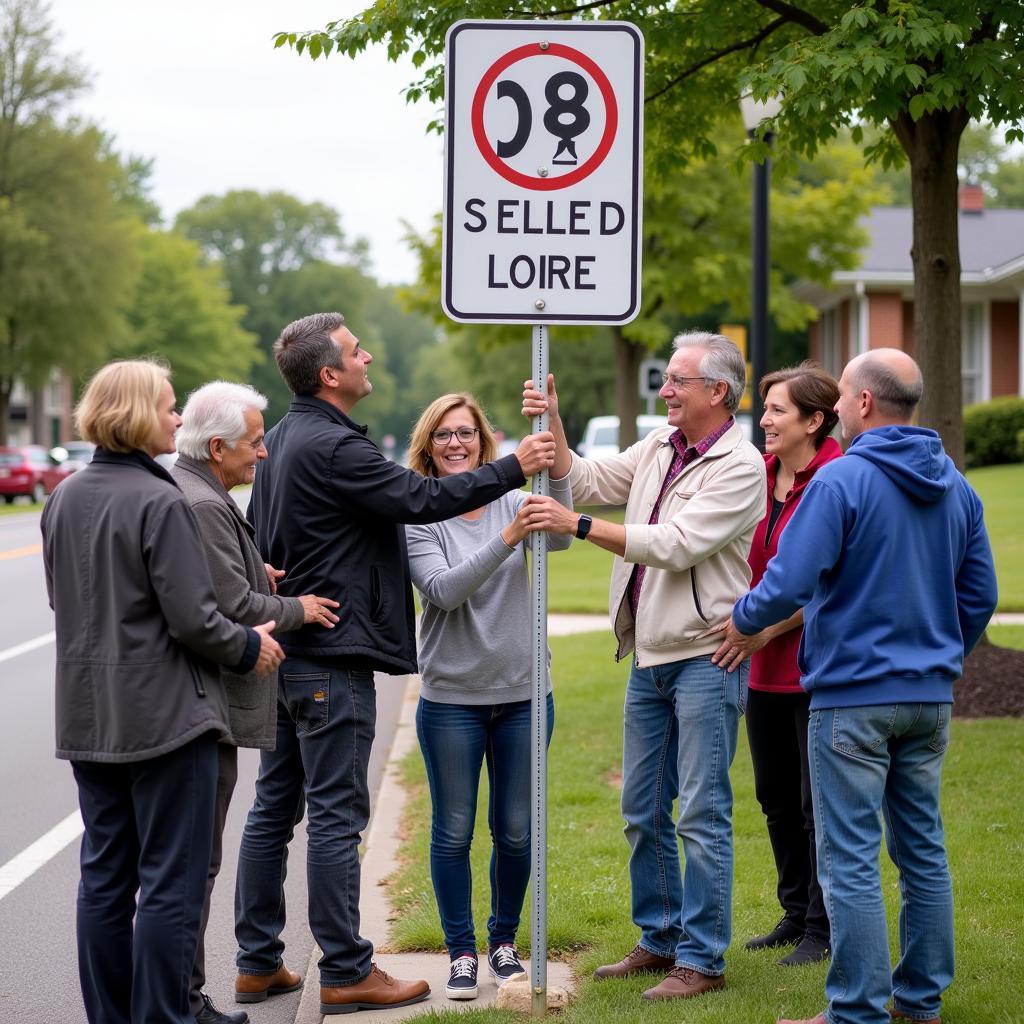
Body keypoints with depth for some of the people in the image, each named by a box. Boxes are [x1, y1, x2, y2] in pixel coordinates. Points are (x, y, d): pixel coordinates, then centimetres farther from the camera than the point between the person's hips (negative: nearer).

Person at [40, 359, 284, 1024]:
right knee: (171, 882, -1)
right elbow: (194, 619, -18)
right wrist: (250, 648, -1)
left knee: (104, 877, 13)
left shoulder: (65, 500, 8)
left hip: (89, 717, 8)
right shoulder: (160, 503, -17)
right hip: (165, 715, -8)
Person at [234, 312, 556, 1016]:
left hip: (285, 649, 10)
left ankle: (258, 963, 18)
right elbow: (423, 498, -19)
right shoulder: (332, 446, -17)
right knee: (337, 815, -5)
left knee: (275, 808, 12)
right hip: (332, 658, -10)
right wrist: (515, 468, -12)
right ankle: (346, 973, 0)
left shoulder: (281, 440, 14)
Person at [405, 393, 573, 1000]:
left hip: (523, 694, 2)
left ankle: (504, 941, 26)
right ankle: (462, 952, 17)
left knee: (515, 831, 9)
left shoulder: (513, 504, 0)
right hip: (451, 700, -2)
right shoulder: (419, 520, -6)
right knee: (454, 832, 5)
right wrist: (507, 539, -33)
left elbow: (561, 535, -20)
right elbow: (443, 590, -20)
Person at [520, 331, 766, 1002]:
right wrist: (552, 425, 4)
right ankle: (660, 940, 25)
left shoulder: (741, 467, -13)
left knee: (703, 815, -4)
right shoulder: (660, 447, 11)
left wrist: (576, 526, -21)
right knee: (642, 812, 13)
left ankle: (702, 959, 2)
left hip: (705, 655, -8)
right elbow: (588, 481, 19)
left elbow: (673, 544, -21)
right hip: (649, 656, 8)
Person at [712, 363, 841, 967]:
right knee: (776, 795, 16)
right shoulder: (761, 473, 8)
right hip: (766, 664, 8)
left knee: (819, 802, 1)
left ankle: (824, 929, 13)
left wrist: (768, 626, -23)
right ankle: (796, 913, 30)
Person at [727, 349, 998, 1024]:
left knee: (851, 860, -3)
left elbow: (789, 583, -18)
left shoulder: (841, 480, -14)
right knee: (923, 848, 14)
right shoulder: (956, 487, 9)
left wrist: (741, 620, 1)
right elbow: (980, 595, 13)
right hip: (930, 698, 7)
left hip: (852, 696, -7)